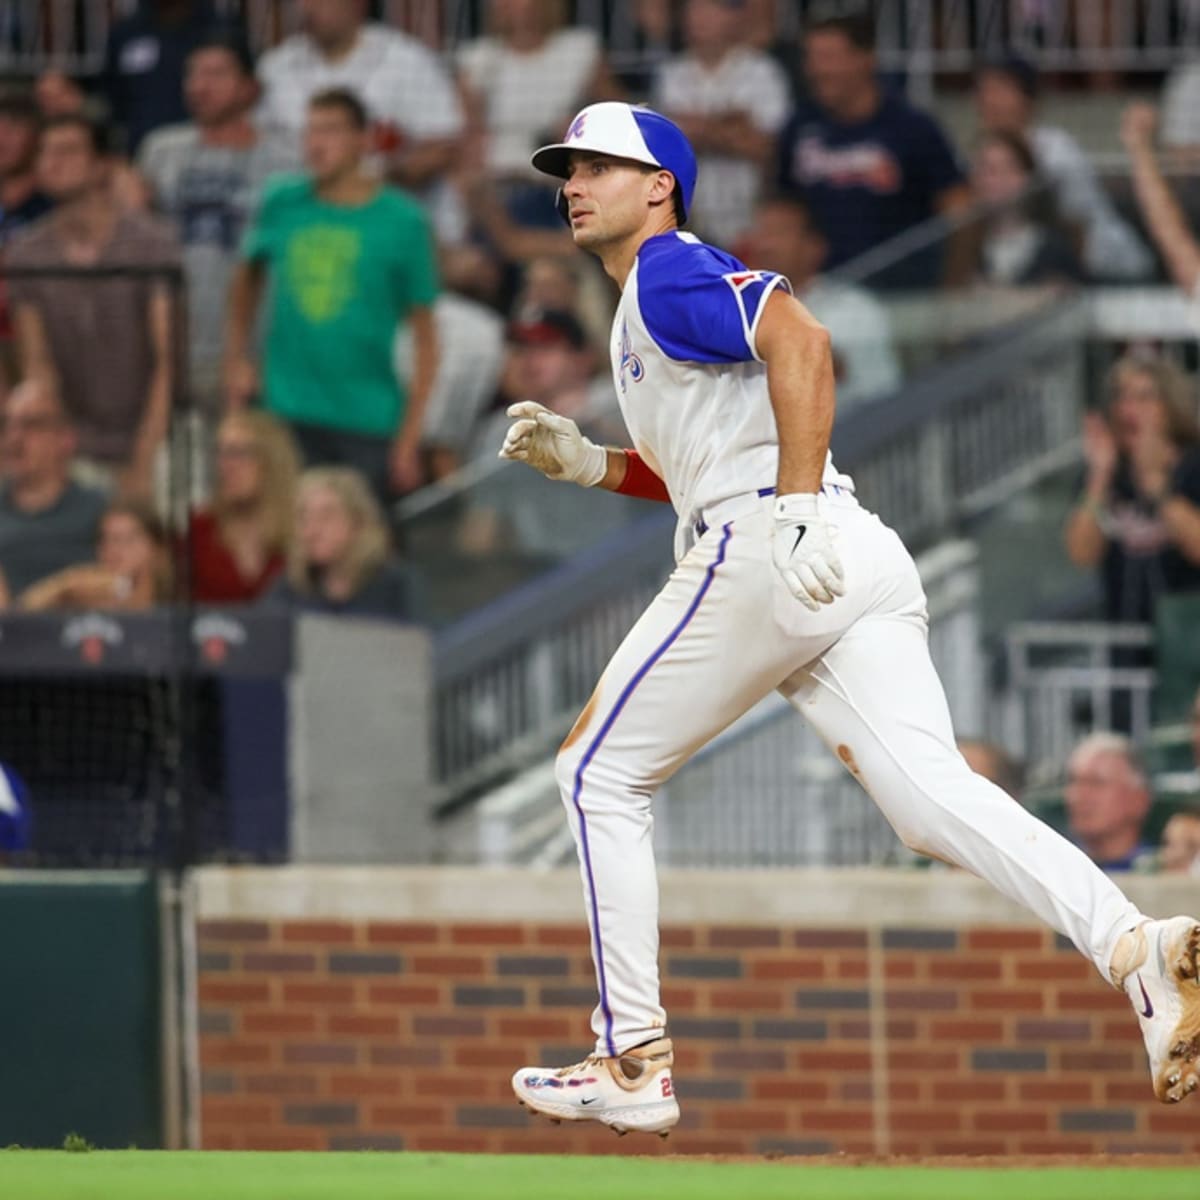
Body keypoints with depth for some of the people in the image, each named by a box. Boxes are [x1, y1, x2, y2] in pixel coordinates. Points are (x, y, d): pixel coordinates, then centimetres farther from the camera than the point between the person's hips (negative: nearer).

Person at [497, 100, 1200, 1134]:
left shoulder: (671, 272, 0)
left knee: (600, 774, 7)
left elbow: (802, 344, -18)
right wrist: (584, 460, 26)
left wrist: (798, 509, -26)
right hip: (863, 572, 9)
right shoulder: (648, 306, 31)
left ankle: (633, 1062, 6)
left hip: (764, 552, -9)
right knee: (933, 793, -10)